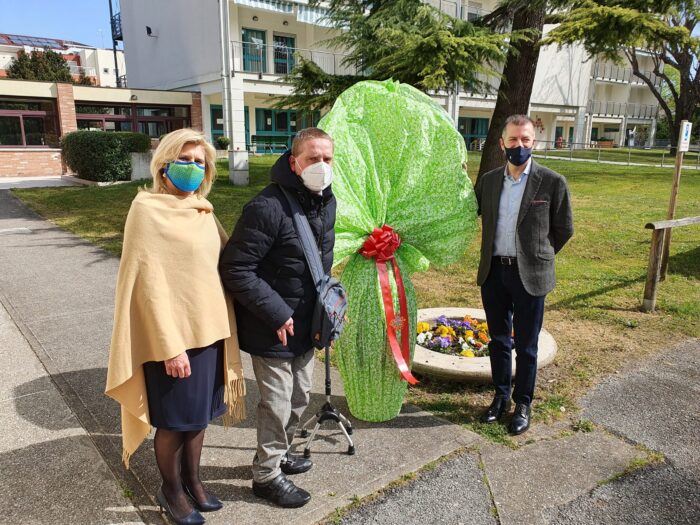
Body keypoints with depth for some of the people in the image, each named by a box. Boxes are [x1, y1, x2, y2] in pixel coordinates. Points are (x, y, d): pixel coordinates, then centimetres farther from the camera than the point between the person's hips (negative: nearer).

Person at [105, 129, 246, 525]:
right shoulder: (147, 208, -12)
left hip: (209, 328, 6)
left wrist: (226, 325, 9)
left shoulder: (202, 209, 8)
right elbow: (148, 281, -16)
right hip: (172, 333, -6)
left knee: (200, 414, 18)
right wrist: (170, 345, -19)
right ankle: (171, 490, 33)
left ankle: (193, 480, 39)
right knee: (174, 420, 10)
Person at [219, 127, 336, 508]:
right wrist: (277, 313, -22)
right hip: (273, 329, -8)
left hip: (306, 325, 8)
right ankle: (267, 474, 31)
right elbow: (235, 269, -24)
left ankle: (279, 452, 47)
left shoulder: (326, 202, 2)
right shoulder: (268, 207, -25)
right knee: (277, 403, 8)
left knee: (299, 397, 23)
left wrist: (325, 299, 9)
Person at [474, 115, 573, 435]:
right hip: (493, 273, 3)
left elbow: (564, 229, 3)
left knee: (525, 346, 8)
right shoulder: (488, 180, 3)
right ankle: (501, 397, 33)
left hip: (529, 276, -3)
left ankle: (523, 404, 26)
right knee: (498, 340, 15)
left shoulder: (552, 183, -7)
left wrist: (538, 256, 9)